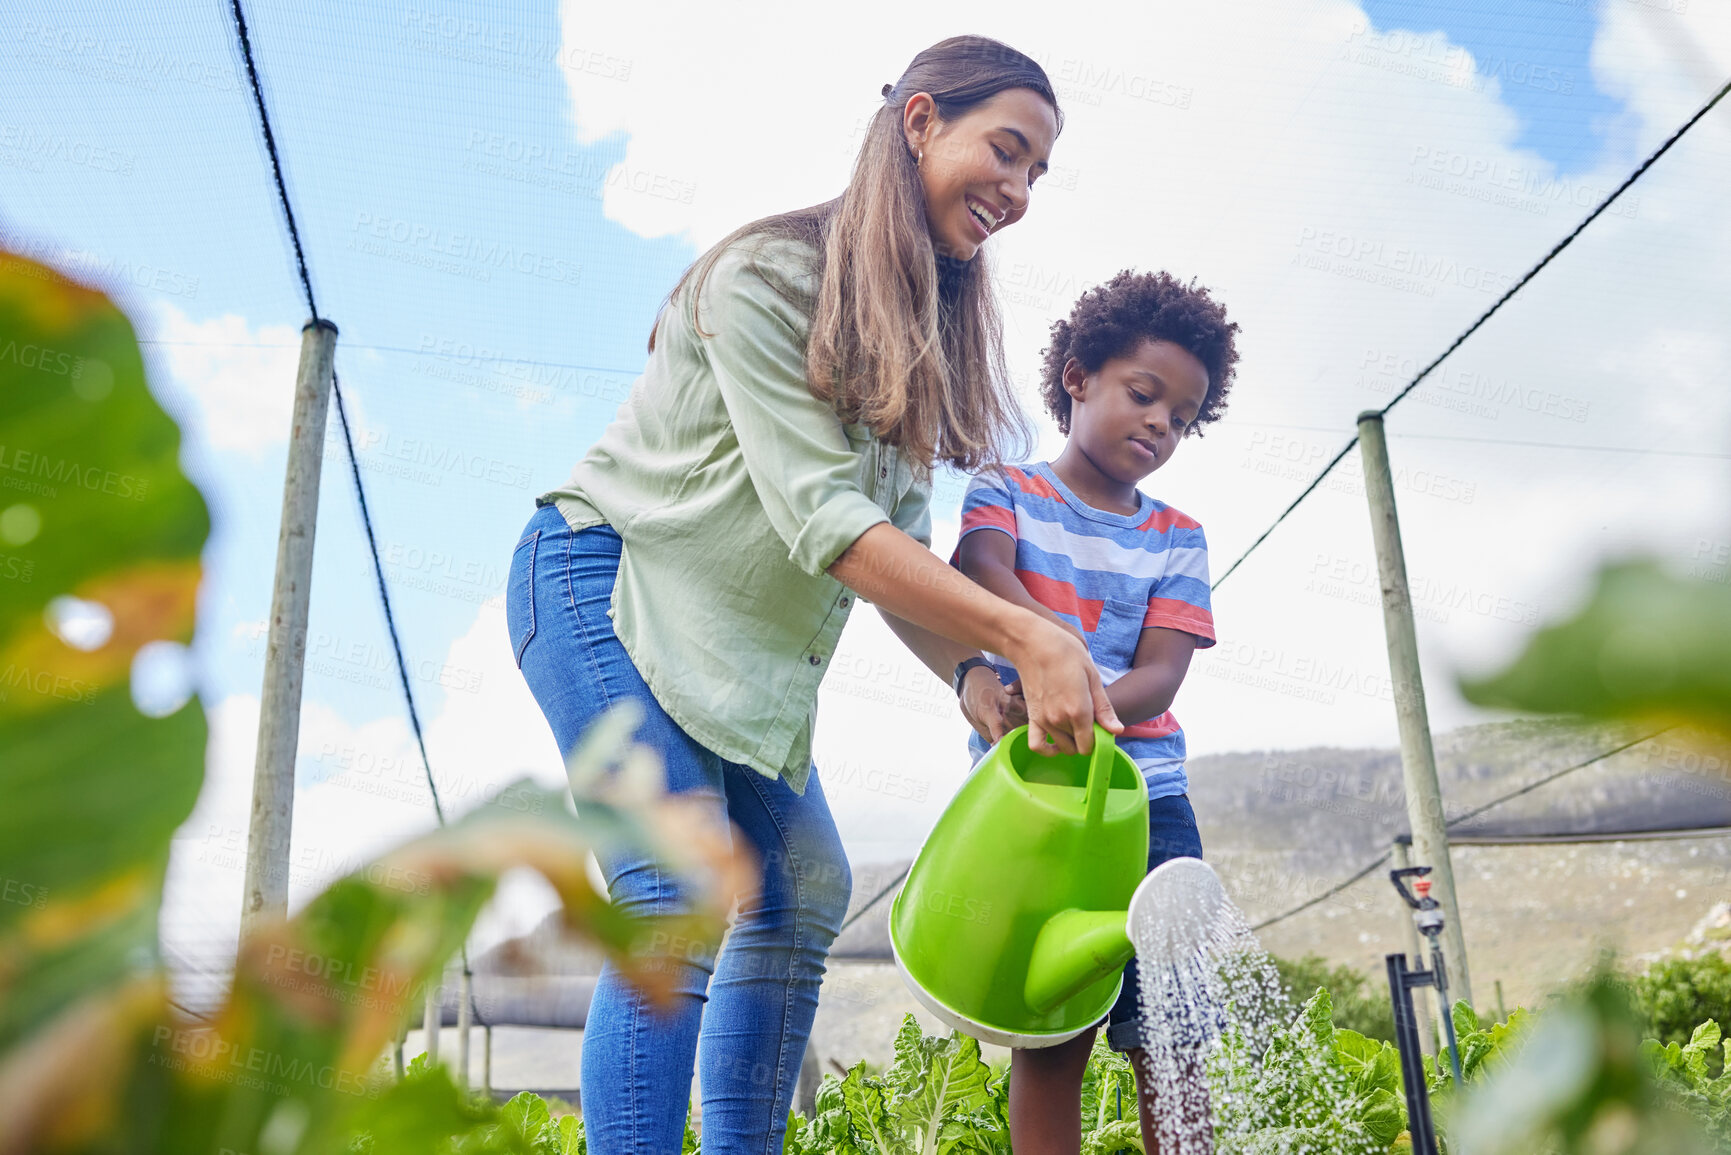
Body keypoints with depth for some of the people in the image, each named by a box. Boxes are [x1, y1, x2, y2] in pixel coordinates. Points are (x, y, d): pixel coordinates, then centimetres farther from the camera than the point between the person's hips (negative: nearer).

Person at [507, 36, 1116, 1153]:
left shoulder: (921, 333, 8)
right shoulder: (766, 273, -18)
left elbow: (896, 538, 2)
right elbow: (818, 515, -27)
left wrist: (969, 673, -16)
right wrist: (1024, 634, -33)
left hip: (739, 637, 9)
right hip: (605, 578, -9)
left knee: (805, 892, 6)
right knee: (681, 898, -19)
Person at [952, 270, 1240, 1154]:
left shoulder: (1175, 539, 14)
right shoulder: (1006, 492, 8)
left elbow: (1159, 678, 1)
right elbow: (982, 576, -14)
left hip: (1145, 794, 3)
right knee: (1052, 1039, -3)